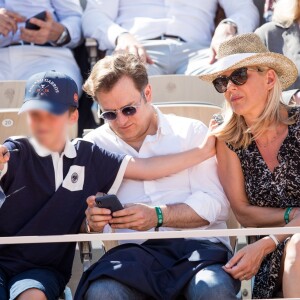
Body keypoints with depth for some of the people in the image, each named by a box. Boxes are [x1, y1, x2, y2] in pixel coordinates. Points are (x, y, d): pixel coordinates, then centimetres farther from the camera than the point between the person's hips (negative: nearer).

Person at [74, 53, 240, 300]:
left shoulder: (192, 131, 14)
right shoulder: (94, 147, 16)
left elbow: (216, 204, 3)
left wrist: (158, 216, -11)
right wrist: (93, 222, -12)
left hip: (198, 244, 0)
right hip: (134, 250, 1)